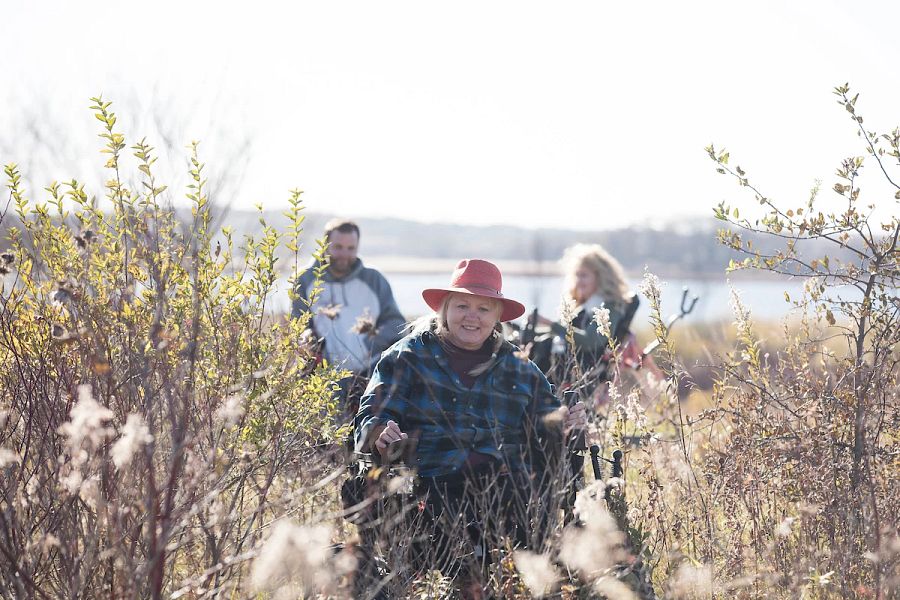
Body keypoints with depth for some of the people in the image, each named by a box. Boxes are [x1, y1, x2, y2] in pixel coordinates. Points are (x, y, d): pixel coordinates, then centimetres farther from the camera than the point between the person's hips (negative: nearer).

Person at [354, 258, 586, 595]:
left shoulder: (519, 369, 23)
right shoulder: (410, 356, 12)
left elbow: (542, 416, 20)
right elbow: (373, 414, 4)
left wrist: (561, 422, -3)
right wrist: (382, 434, -18)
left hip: (507, 488, 3)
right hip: (434, 487, -2)